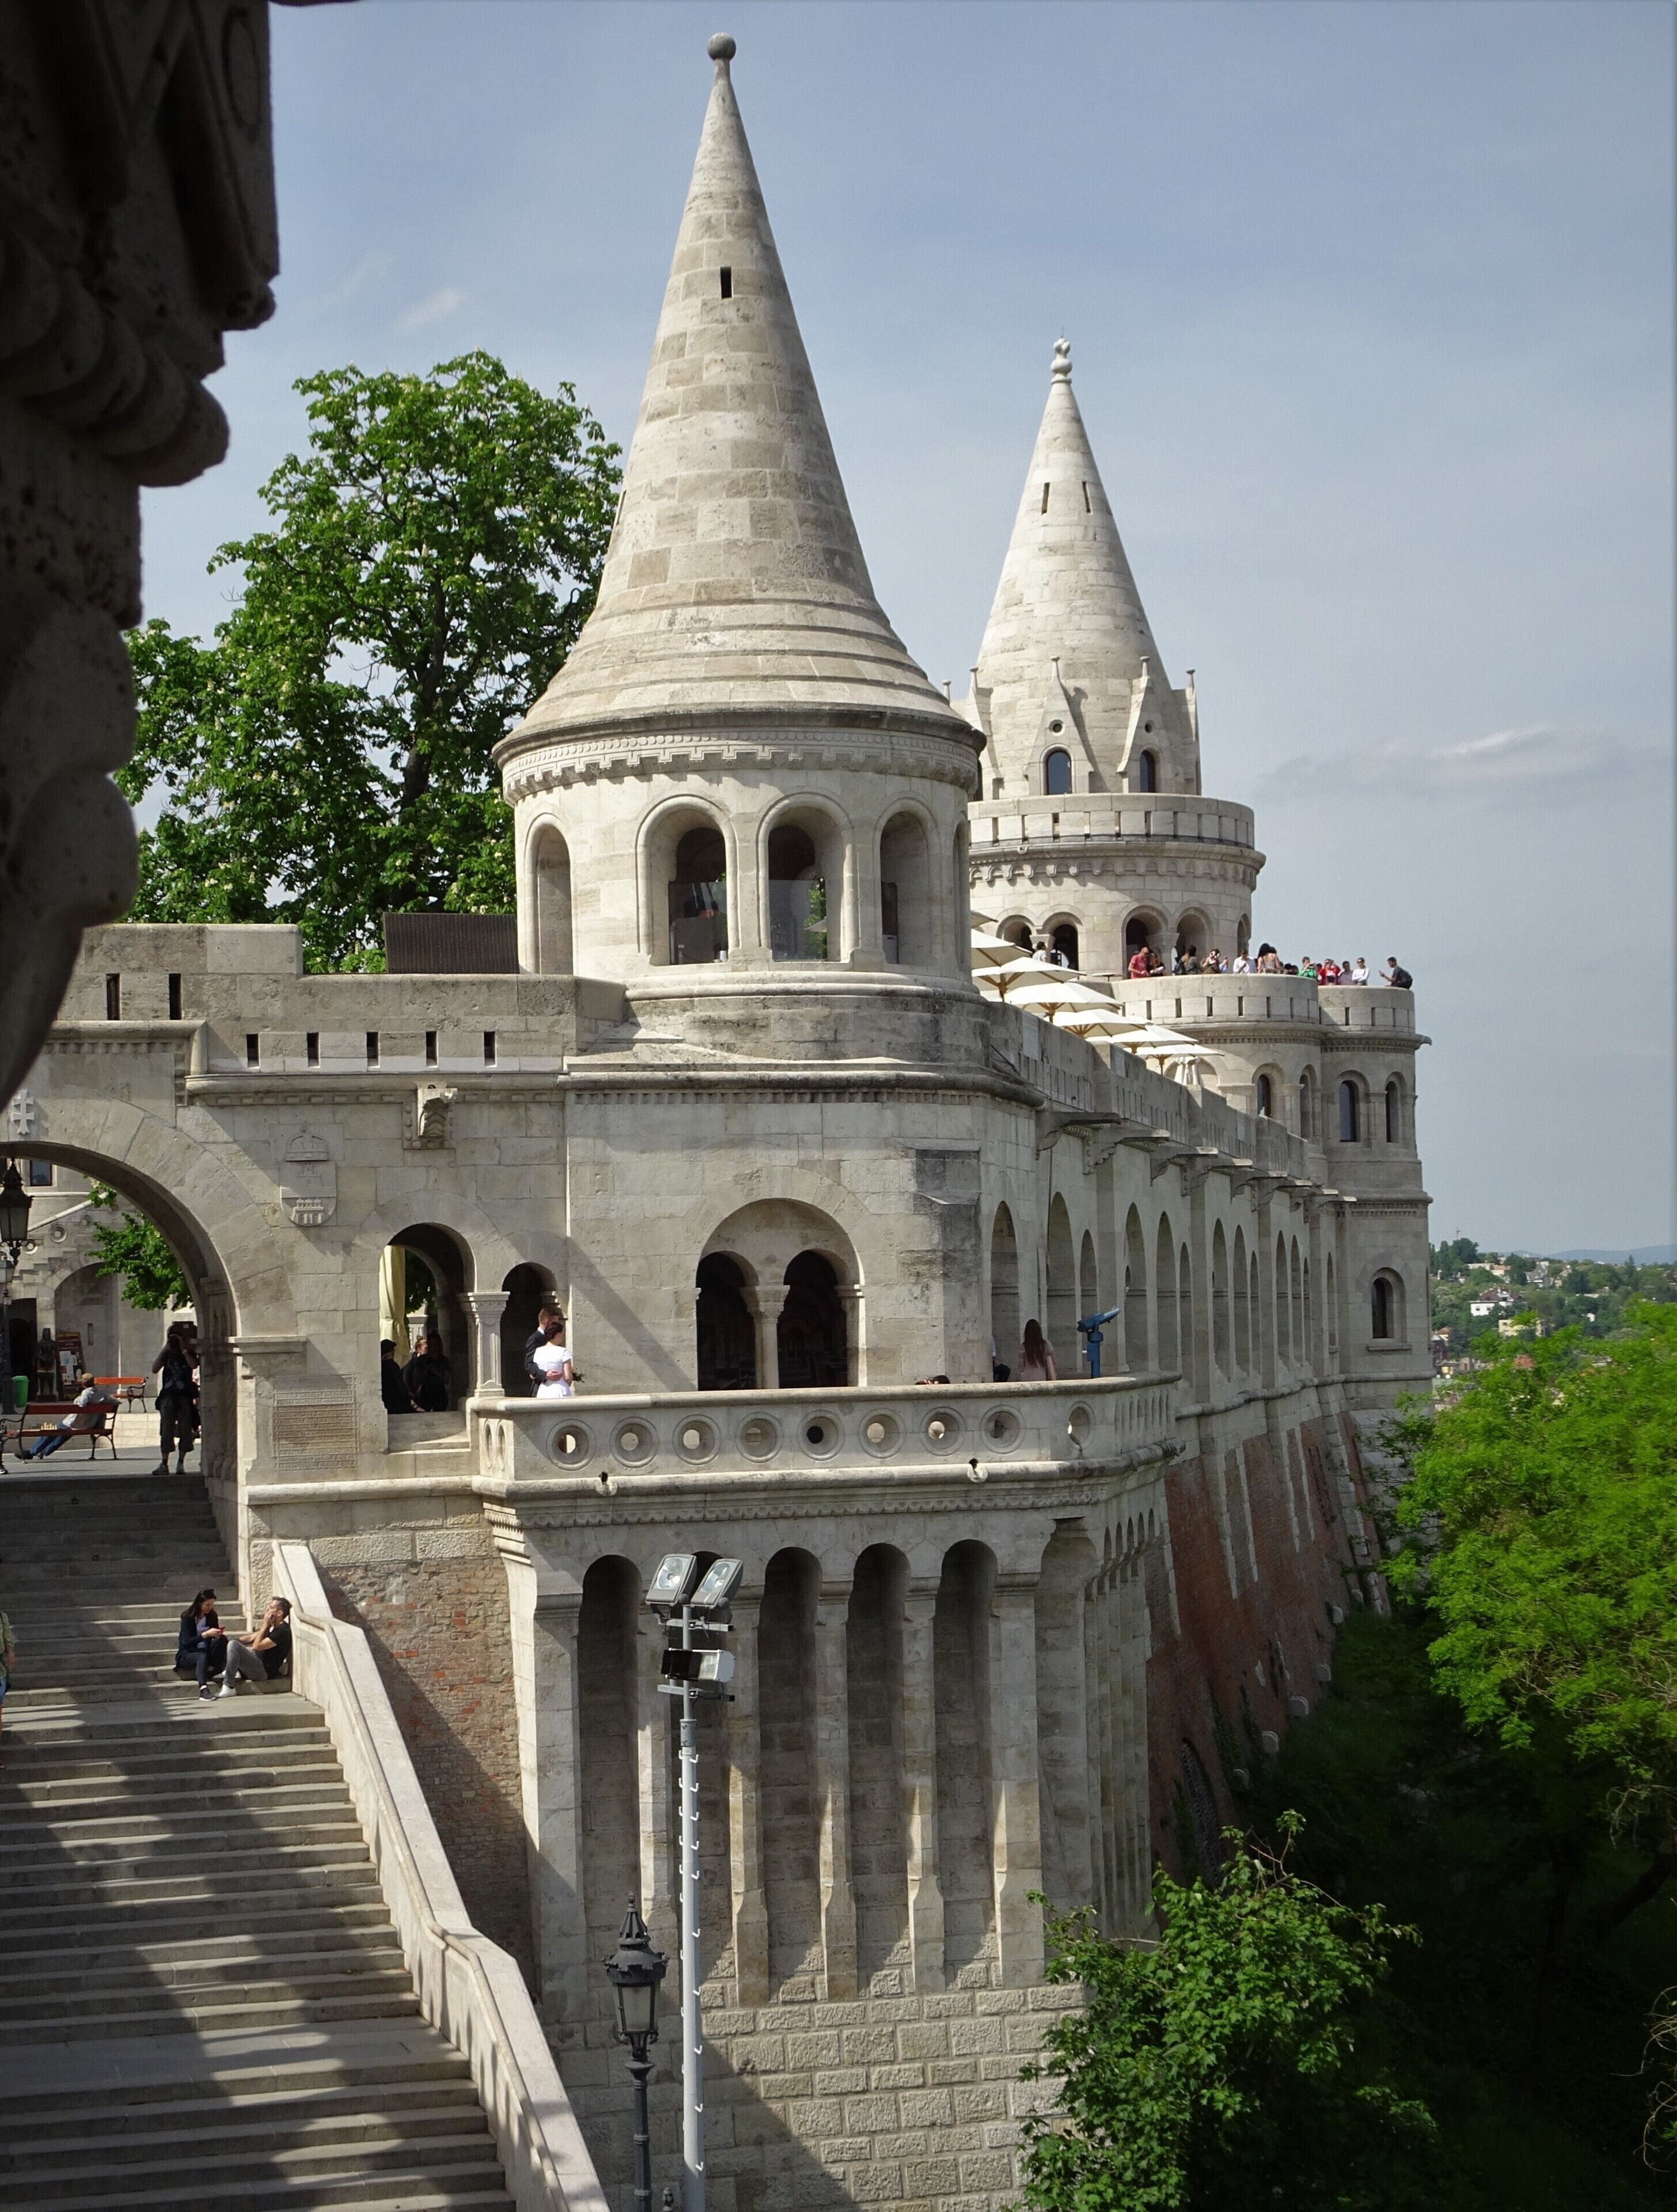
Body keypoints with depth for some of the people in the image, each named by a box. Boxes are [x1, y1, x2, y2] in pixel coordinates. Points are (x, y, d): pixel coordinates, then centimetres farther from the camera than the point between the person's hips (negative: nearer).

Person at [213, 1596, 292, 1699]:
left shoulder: (282, 1632, -20)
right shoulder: (272, 1627, 12)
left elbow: (257, 1646, -21)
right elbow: (251, 1639, 17)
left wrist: (265, 1626, -13)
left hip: (264, 1671, -11)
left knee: (233, 1645, -26)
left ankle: (229, 1688, -25)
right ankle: (237, 1674, 0)